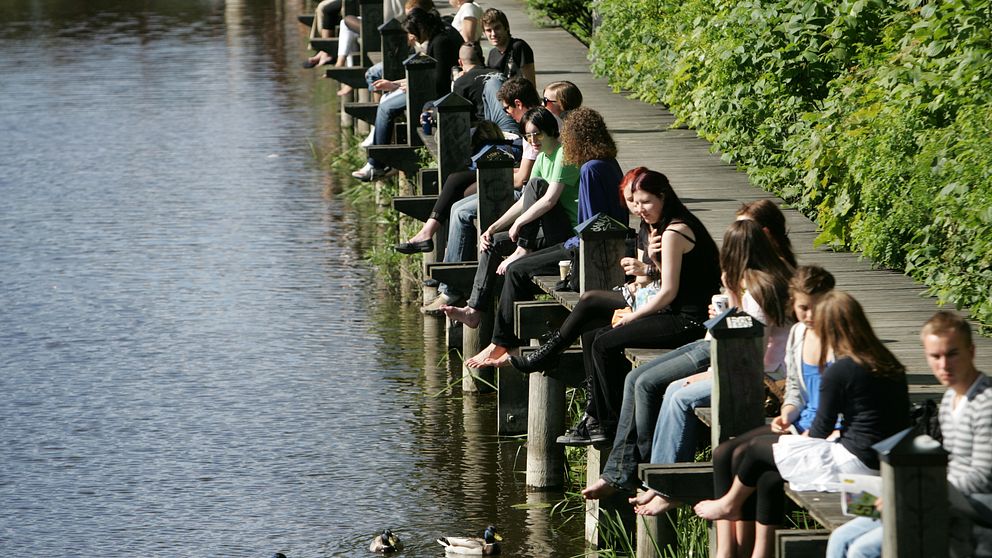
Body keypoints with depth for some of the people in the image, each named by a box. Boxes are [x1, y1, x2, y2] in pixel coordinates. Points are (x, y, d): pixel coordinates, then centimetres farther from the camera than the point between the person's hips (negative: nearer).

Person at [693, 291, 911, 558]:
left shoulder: (838, 372, -18)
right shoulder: (890, 366, 6)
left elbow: (822, 428, -8)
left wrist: (803, 438, 18)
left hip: (855, 463, -8)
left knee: (757, 448, 12)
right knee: (769, 478, 17)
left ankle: (730, 504, 40)